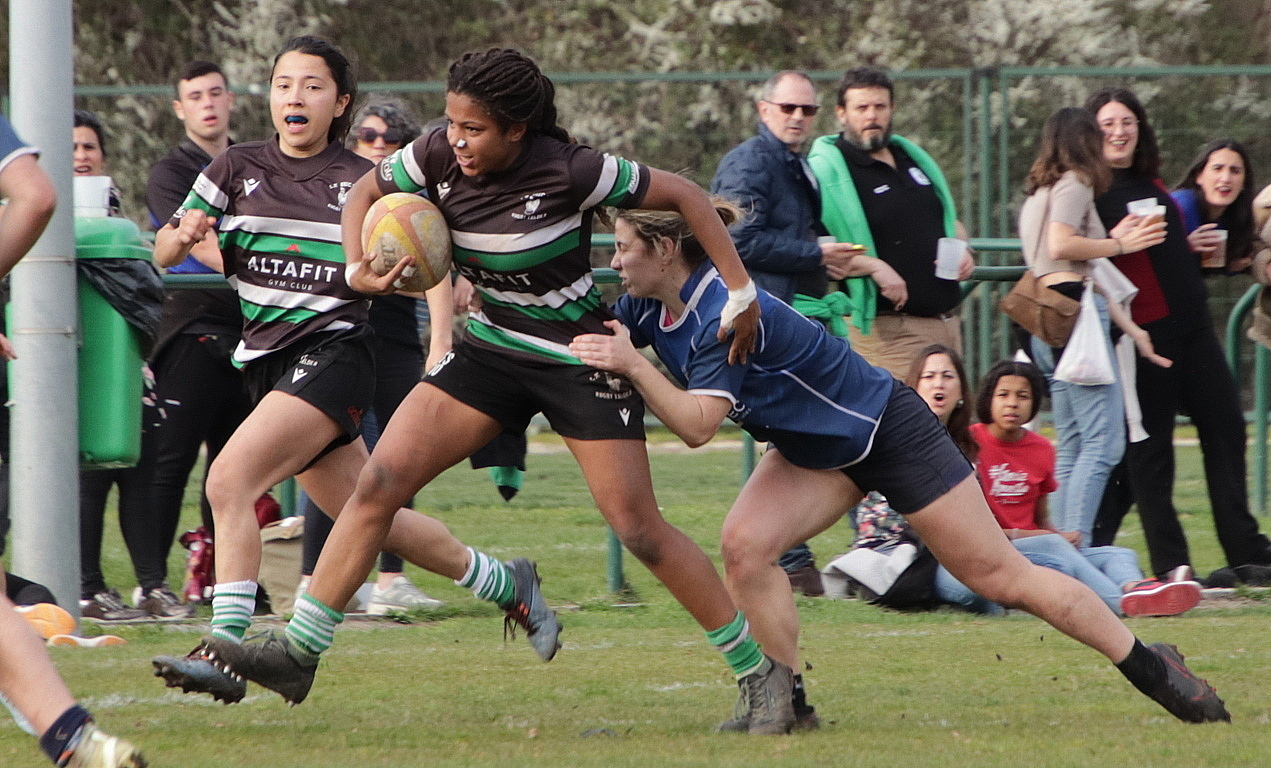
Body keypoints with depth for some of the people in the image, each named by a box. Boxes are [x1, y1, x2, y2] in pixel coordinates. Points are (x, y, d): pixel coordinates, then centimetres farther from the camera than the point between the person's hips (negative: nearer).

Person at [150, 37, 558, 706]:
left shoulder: (365, 182, 2)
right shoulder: (238, 168, 9)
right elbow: (162, 254, 5)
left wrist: (441, 339, -11)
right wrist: (183, 234, -18)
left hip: (333, 355, -5)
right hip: (267, 364, 5)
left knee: (230, 479, -25)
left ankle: (225, 650, -27)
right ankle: (506, 585, 33)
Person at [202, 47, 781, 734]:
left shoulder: (566, 172, -24)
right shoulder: (439, 158, -10)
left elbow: (683, 196, -15)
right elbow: (366, 192, 8)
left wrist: (740, 293, -15)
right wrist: (357, 269, -11)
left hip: (579, 360, -5)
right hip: (492, 348, 5)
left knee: (638, 528, -9)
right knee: (380, 480, -8)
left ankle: (759, 670, 5)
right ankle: (297, 652, -5)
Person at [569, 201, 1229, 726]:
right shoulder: (644, 307, -6)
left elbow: (698, 424, -38)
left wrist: (633, 366, -43)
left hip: (888, 429, -8)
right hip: (816, 452, 8)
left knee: (998, 574, -2)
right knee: (744, 546, -15)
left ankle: (1151, 669, 10)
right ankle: (787, 703, -4)